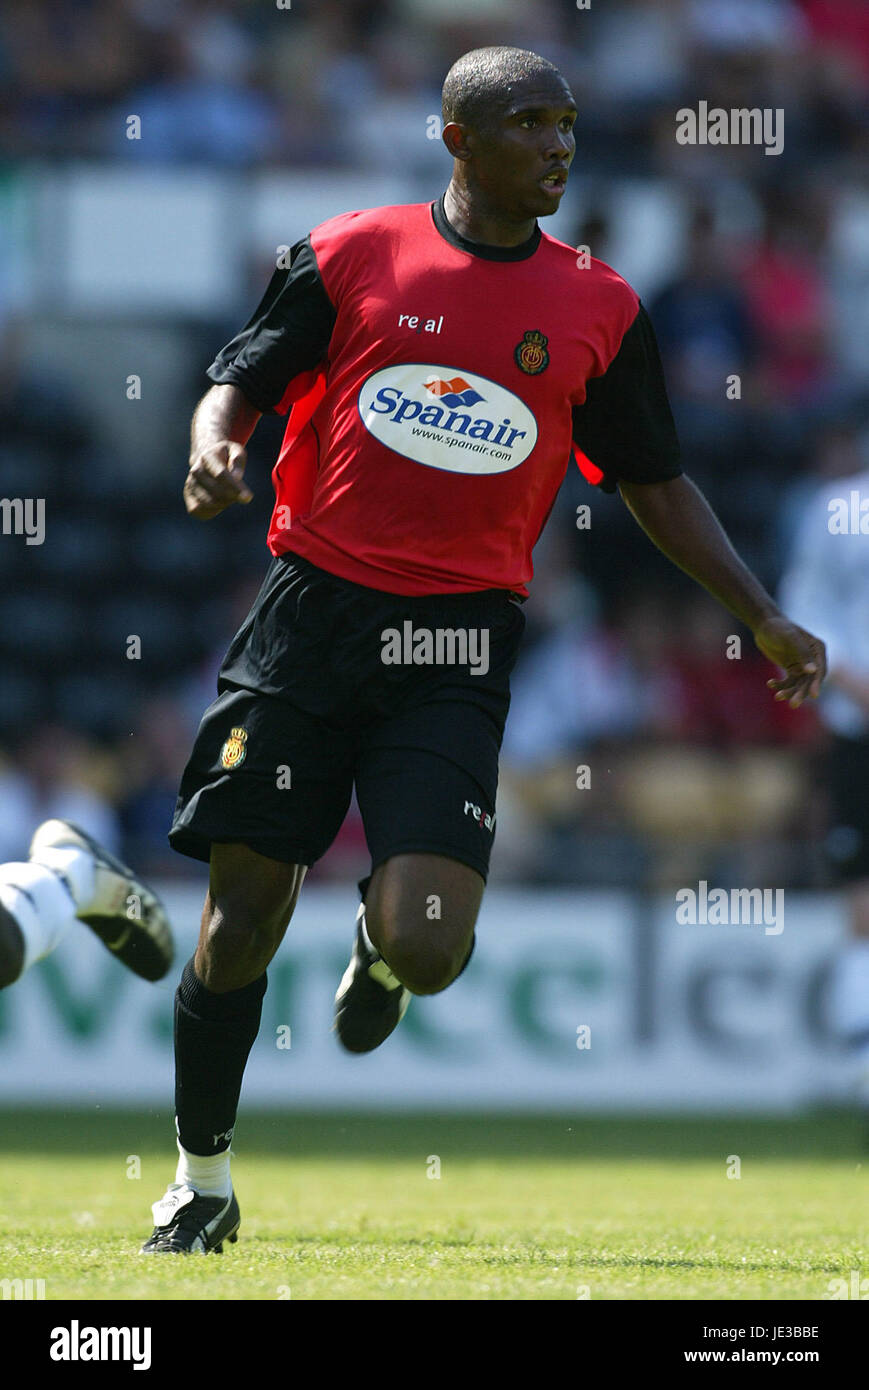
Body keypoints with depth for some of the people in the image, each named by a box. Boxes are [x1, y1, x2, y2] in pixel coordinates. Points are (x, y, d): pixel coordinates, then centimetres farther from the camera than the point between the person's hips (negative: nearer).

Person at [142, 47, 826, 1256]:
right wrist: (214, 448, -17)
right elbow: (241, 384, 6)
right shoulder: (352, 255, 3)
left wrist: (762, 620, 12)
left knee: (428, 951, -15)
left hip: (455, 653, 0)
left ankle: (381, 951, 25)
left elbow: (657, 485, 16)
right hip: (312, 611, 0)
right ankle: (203, 1185, 20)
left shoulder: (600, 311, 7)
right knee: (242, 919, 0)